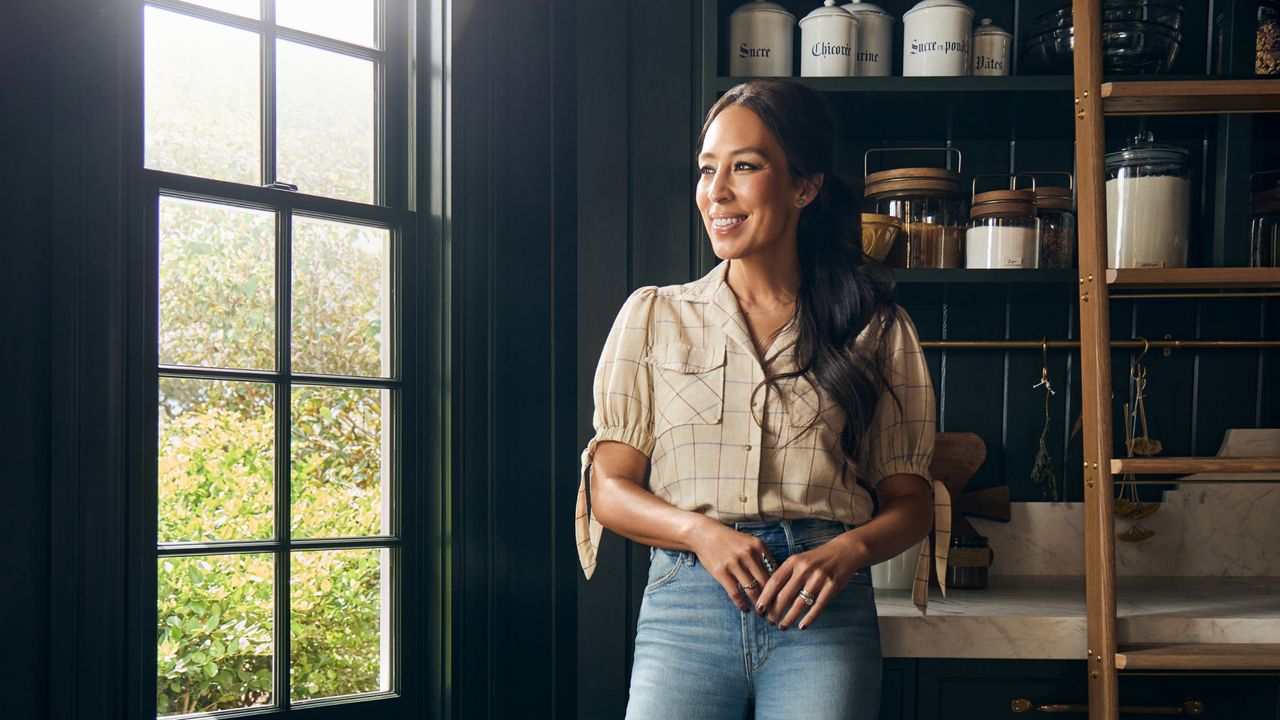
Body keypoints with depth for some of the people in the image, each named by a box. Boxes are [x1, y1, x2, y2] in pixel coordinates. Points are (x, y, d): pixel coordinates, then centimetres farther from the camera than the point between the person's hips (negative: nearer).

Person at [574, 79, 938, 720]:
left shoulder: (876, 330, 10)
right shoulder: (653, 317, 11)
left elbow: (910, 500, 11)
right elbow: (609, 490, 8)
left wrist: (847, 550, -9)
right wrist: (702, 533, -10)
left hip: (822, 614, 0)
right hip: (686, 599, 0)